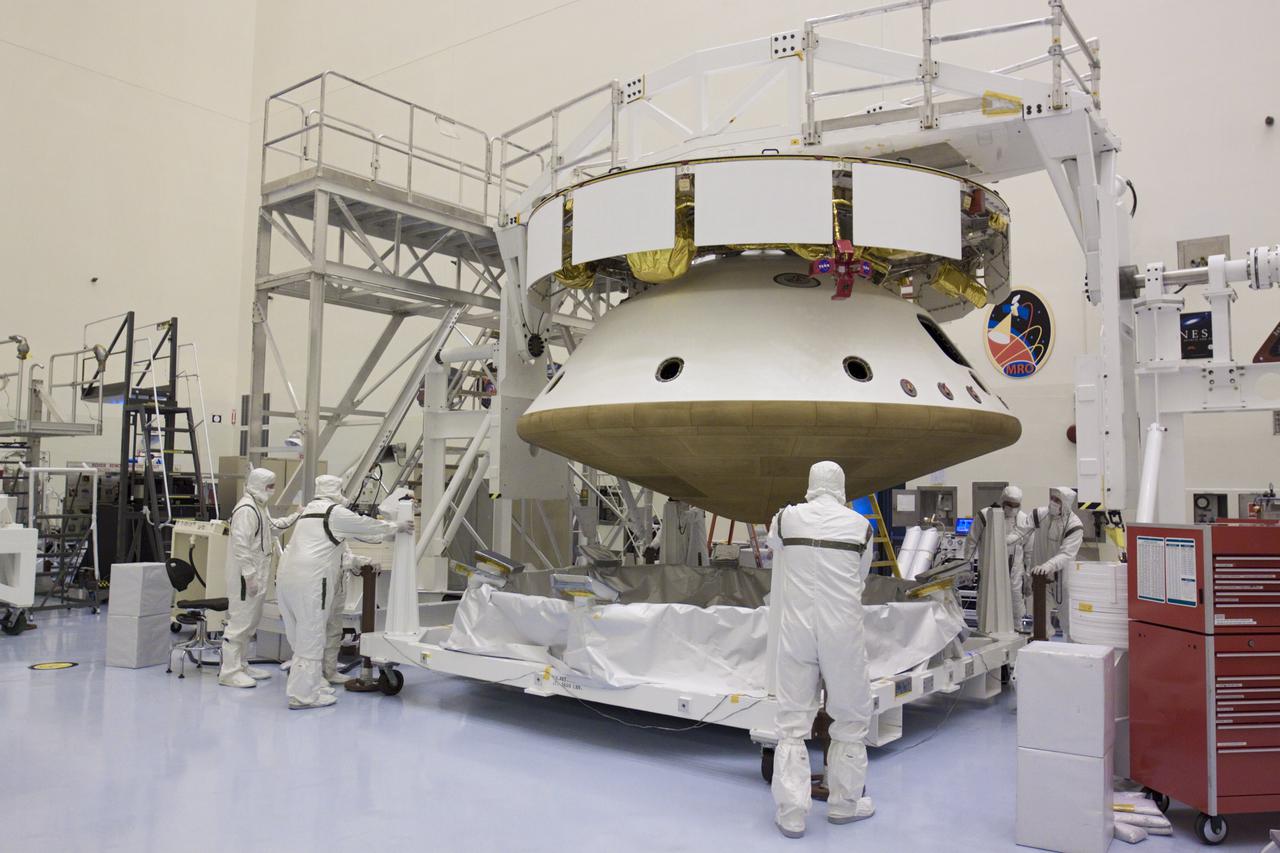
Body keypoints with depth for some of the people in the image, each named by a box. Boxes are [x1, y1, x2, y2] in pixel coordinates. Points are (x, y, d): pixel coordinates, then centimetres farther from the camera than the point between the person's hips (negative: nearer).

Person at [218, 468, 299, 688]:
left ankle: (241, 665, 28)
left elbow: (272, 526, 30)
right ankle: (229, 672, 0)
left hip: (256, 576, 11)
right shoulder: (246, 509, -18)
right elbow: (240, 545, -23)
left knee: (250, 622, 17)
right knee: (240, 622, -6)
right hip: (246, 577, -11)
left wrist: (296, 518, 15)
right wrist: (250, 575, -23)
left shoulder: (258, 507, 15)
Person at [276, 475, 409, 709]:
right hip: (310, 581, -9)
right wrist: (396, 528, 18)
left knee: (301, 635, 15)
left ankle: (313, 683, 25)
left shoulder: (310, 510, 23)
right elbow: (365, 526, 4)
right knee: (311, 638, -2)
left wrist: (349, 561, 39)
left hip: (287, 577, 9)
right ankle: (303, 694, 2)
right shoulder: (335, 512, -4)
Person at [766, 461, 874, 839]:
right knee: (851, 717, 17)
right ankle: (844, 803, 28)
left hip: (796, 628, 1)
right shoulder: (860, 525, 0)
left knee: (792, 720, 7)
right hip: (842, 630, 0)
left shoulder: (786, 518, 1)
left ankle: (791, 813, 8)